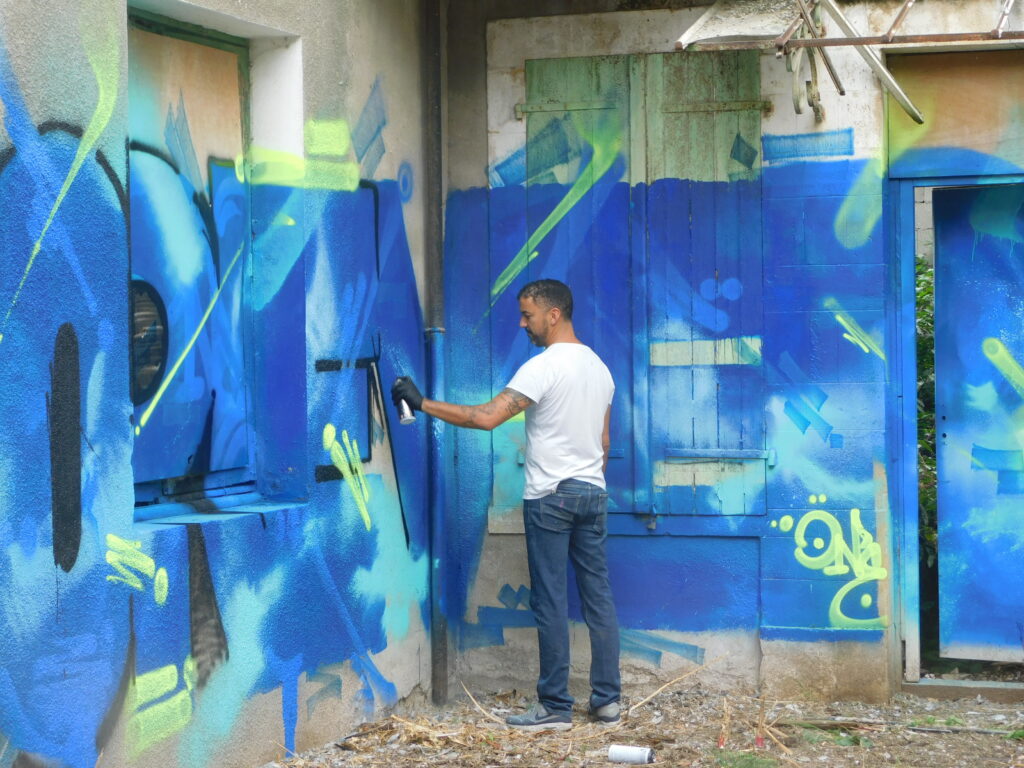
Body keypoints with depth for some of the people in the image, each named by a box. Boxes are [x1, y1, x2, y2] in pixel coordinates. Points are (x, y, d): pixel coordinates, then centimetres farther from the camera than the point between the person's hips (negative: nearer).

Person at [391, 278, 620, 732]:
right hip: (592, 493, 8)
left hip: (550, 497, -8)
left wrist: (422, 403, -18)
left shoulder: (544, 367, -15)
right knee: (598, 596, 9)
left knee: (551, 602, -2)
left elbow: (487, 417, -23)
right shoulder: (599, 367, 13)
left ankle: (556, 707, 2)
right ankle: (607, 699, 12)